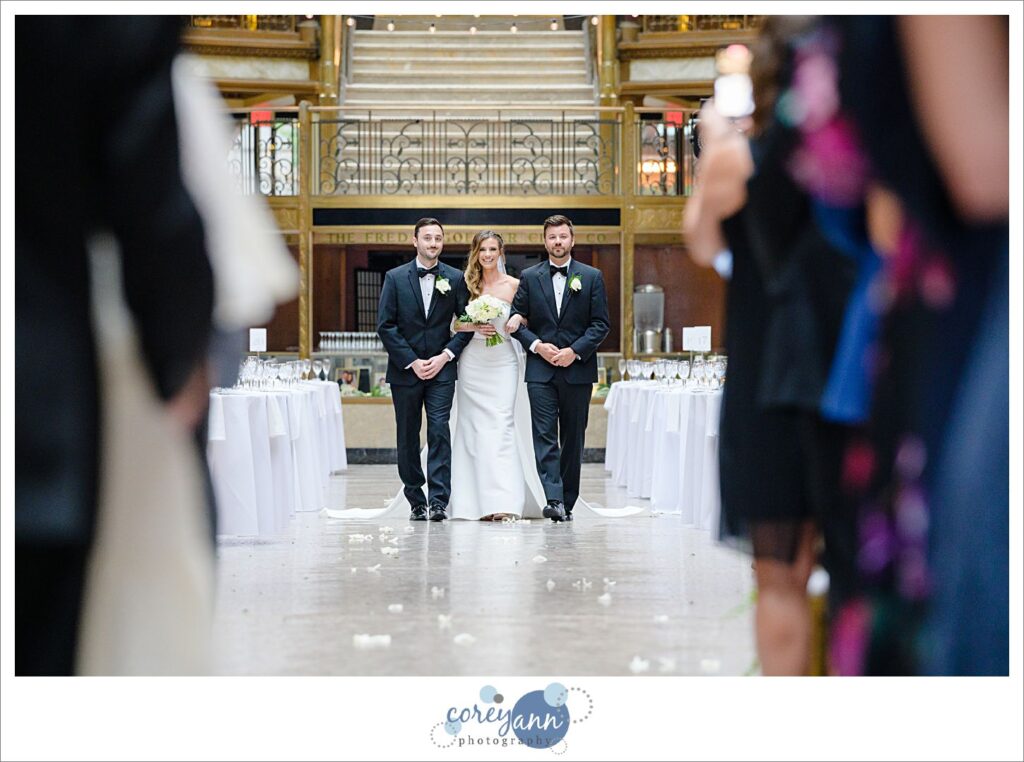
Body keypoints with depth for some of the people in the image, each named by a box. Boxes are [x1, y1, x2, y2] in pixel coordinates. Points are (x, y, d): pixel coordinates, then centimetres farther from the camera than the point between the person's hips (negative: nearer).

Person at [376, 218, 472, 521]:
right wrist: (411, 362, -9)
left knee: (439, 432, -11)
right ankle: (416, 501, 14)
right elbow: (385, 326, -2)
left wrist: (446, 356, -7)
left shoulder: (455, 279, 4)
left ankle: (438, 501, -13)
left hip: (441, 370, 0)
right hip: (405, 370, 1)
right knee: (408, 438, 6)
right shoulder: (395, 278, 1)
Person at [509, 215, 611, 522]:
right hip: (541, 370, 0)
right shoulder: (529, 277, 7)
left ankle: (567, 501, 12)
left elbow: (601, 323, 1)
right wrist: (537, 345, -10)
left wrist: (575, 351, -11)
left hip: (577, 368, 0)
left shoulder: (592, 277, 5)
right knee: (545, 436, -11)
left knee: (573, 439, 5)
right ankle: (554, 500, -19)